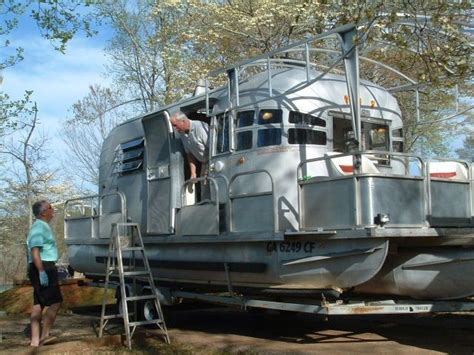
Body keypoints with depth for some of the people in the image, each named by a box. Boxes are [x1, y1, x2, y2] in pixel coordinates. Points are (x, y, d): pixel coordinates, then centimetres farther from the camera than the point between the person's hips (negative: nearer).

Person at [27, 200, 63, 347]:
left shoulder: (42, 226, 19)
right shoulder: (39, 227, -13)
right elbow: (35, 251, -22)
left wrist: (53, 269, 27)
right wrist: (41, 271, -29)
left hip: (44, 268, 10)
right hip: (43, 268, -10)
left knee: (39, 304, 8)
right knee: (55, 302, -8)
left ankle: (35, 339, 10)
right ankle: (44, 336, -7)